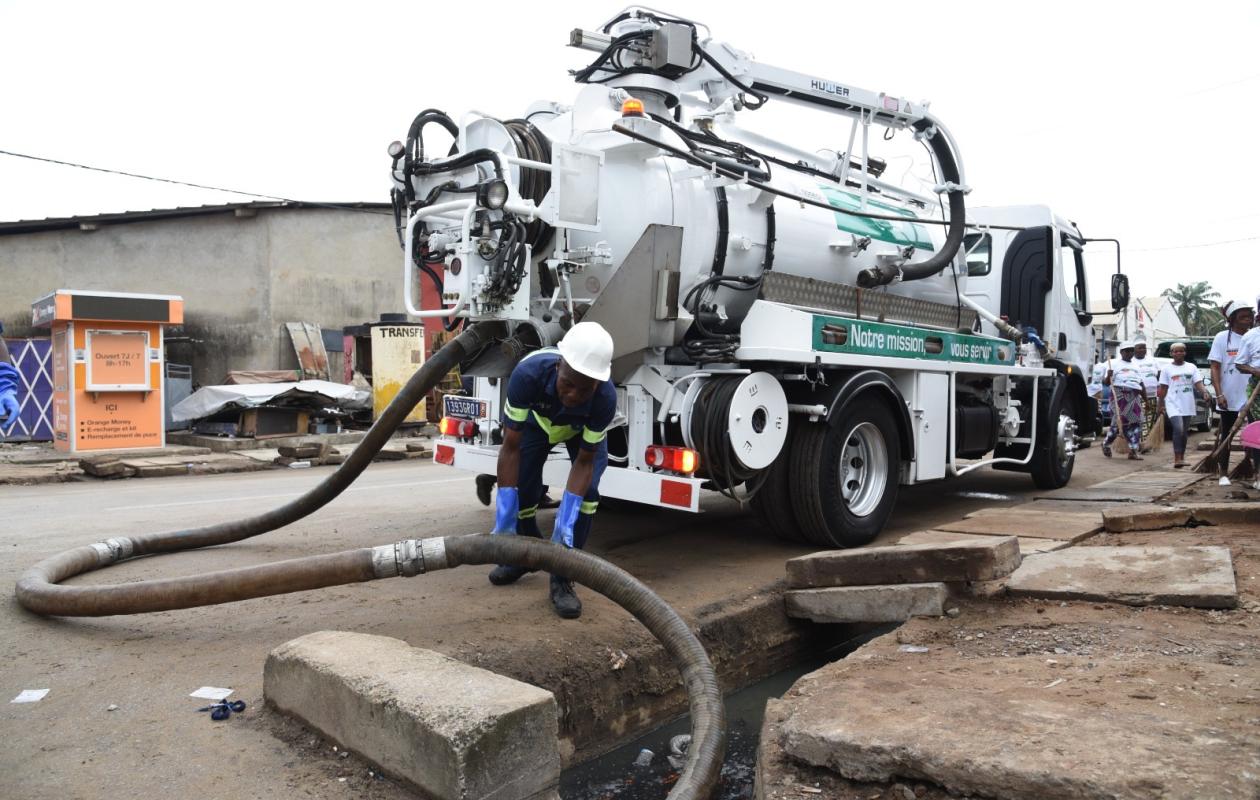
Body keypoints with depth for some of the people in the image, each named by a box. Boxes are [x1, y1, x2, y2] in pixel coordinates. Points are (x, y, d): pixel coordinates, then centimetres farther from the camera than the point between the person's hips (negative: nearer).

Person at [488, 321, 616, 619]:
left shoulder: (606, 398, -42)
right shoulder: (528, 373, -43)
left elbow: (584, 462, -29)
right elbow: (511, 448, -34)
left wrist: (565, 523, -37)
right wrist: (504, 517, -34)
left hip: (585, 428, 0)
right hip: (537, 419, 1)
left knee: (586, 491, -19)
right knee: (523, 490, -6)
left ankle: (562, 579, -5)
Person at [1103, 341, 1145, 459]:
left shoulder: (1135, 366, 23)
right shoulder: (1114, 363, 7)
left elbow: (1141, 385, 25)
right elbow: (1106, 383, 0)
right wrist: (1108, 376, -21)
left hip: (1134, 396, 5)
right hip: (1119, 395, -5)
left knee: (1136, 423, -4)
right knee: (1119, 422, -8)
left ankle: (1133, 451, -4)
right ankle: (1106, 444, 13)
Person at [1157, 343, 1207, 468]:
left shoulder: (1192, 367, 9)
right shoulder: (1167, 368, 4)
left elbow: (1198, 383, -1)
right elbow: (1163, 388, 5)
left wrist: (1204, 392, -21)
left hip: (1188, 405, 3)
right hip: (1173, 404, -3)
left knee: (1184, 432, 10)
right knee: (1178, 429, -19)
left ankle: (1181, 458, 21)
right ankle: (1177, 458, -17)